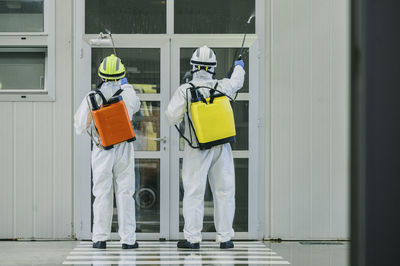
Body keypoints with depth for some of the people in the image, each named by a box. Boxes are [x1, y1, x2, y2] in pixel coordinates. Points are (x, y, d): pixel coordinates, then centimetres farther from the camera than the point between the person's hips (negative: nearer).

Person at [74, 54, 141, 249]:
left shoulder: (92, 97, -5)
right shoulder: (128, 93, -6)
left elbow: (80, 127, -1)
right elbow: (135, 106, 14)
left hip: (102, 150, 0)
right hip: (124, 148, 0)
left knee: (102, 193, 6)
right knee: (125, 193, 4)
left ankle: (100, 238, 6)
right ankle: (128, 238, 5)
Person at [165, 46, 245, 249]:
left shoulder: (185, 90, -9)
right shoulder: (222, 86, 0)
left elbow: (172, 118, -11)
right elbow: (236, 81, 24)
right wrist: (239, 67, 45)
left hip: (197, 148, -2)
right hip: (222, 146, 2)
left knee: (194, 192, 1)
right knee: (224, 191, 9)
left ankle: (192, 238, 1)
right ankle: (225, 237, 12)